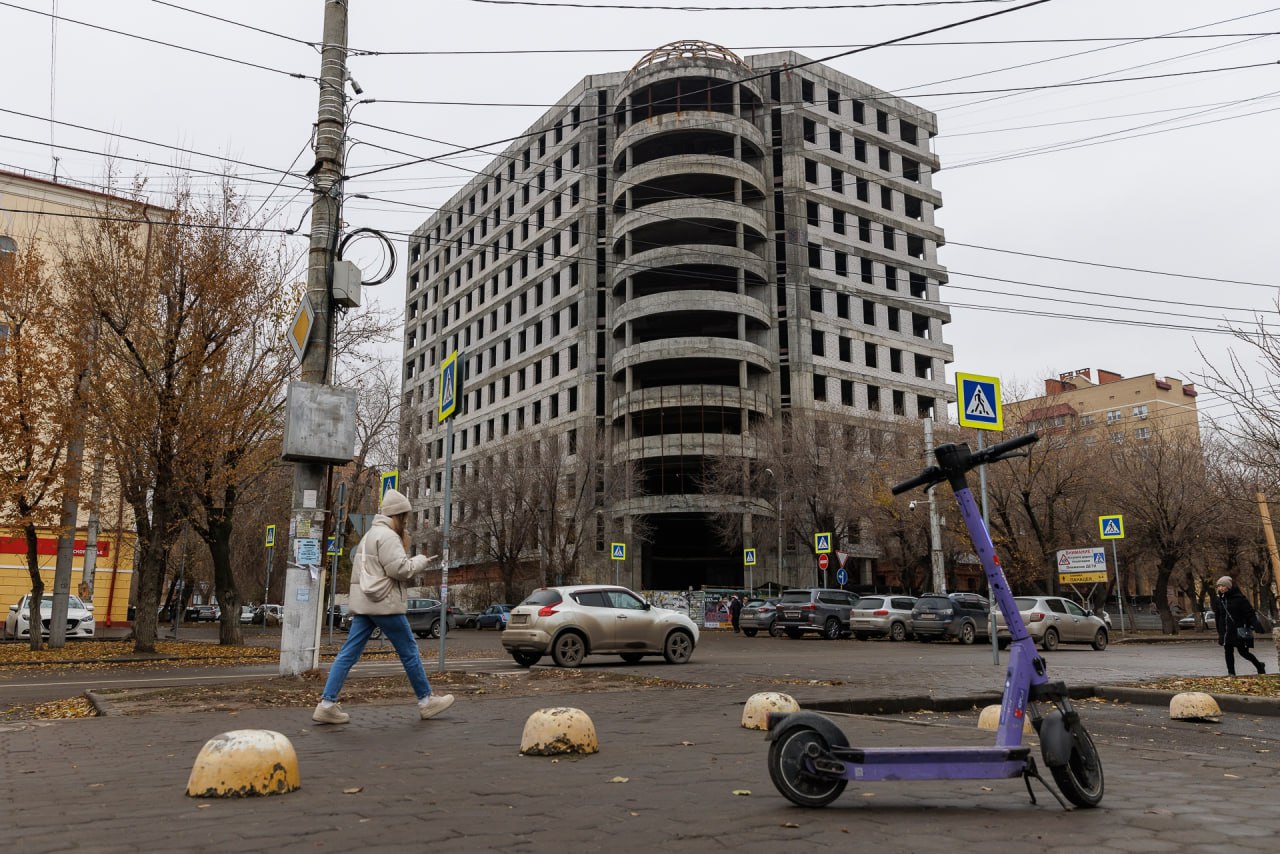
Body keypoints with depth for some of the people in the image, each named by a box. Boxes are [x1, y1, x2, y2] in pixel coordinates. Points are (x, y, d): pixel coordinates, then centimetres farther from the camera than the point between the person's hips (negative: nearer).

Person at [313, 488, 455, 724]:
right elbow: (399, 569, -20)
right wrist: (420, 561, -4)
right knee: (409, 651, 2)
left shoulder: (371, 534, 22)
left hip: (363, 603, 10)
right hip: (384, 603, -9)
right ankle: (426, 702, 12)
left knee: (349, 653, 4)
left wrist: (410, 562, 14)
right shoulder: (387, 535, -12)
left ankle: (326, 704, -1)